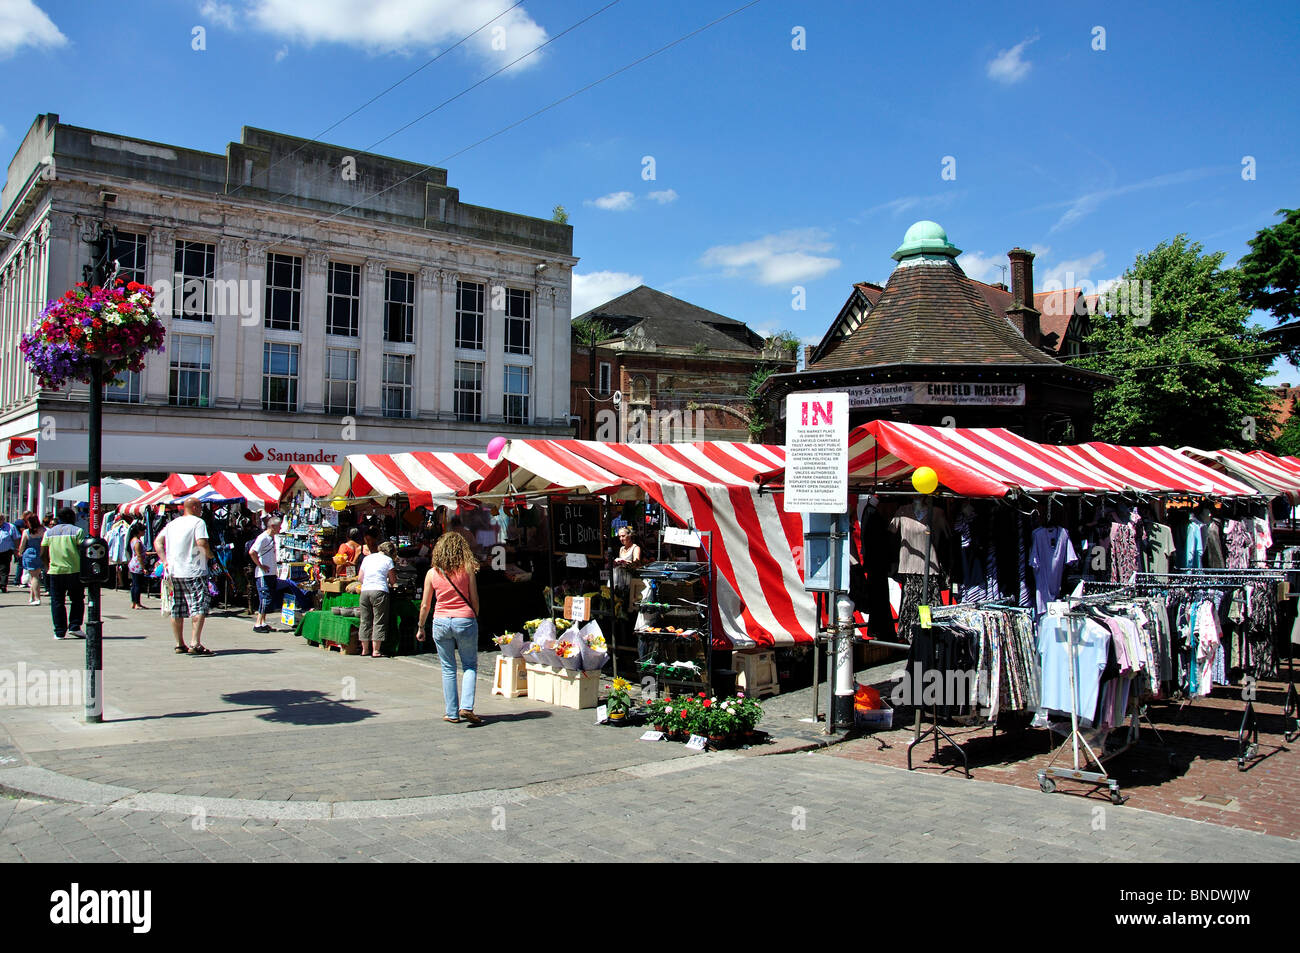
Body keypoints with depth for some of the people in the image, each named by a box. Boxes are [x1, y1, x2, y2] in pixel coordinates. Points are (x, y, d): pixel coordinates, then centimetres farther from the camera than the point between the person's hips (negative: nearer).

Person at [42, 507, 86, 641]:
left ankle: (59, 631, 8)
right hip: (75, 570, -3)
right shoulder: (77, 531, -2)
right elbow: (83, 551, -8)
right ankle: (74, 627, -1)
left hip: (55, 571, 3)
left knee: (57, 602, 8)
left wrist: (47, 568, 19)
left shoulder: (49, 532, 10)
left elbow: (43, 554, 7)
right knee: (77, 600, 8)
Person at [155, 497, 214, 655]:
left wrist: (165, 561, 7)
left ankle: (180, 645, 19)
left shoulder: (172, 523, 15)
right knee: (199, 608, -8)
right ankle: (195, 644, -18)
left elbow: (157, 542, 13)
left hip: (174, 572, 7)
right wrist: (209, 554, -3)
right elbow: (202, 542, -20)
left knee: (176, 610, 12)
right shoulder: (198, 522, -7)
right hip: (194, 572, -7)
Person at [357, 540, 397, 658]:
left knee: (365, 621, 11)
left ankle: (365, 649, 16)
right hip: (379, 591, -5)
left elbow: (360, 577, 19)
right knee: (379, 621, -1)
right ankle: (375, 651, -4)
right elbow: (393, 580, 2)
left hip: (364, 591, 5)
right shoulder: (388, 560, 2)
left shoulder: (367, 558, 16)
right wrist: (390, 584, 23)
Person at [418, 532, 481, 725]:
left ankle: (452, 713, 12)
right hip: (465, 620, -2)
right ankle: (466, 707, -6)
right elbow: (474, 600, 0)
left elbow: (425, 605, 7)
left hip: (440, 622, 2)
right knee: (470, 666, 9)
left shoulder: (432, 573, 3)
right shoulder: (467, 570, -2)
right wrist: (474, 619, 15)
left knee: (448, 669, 11)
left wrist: (420, 627, 19)